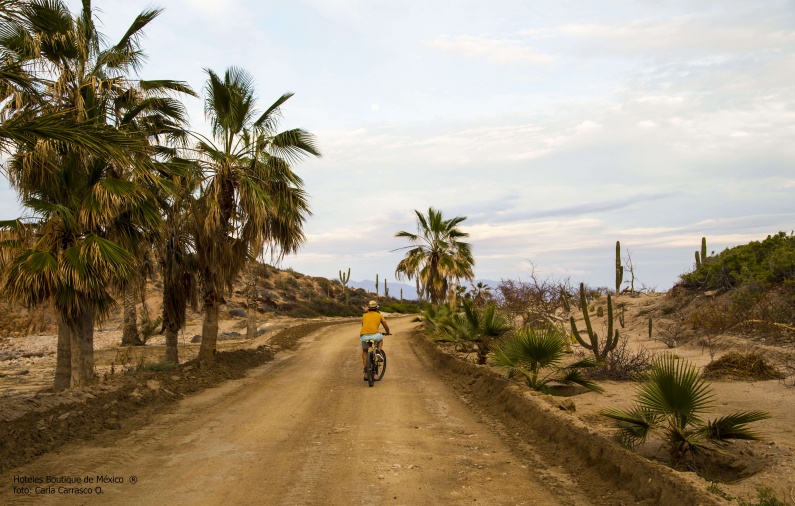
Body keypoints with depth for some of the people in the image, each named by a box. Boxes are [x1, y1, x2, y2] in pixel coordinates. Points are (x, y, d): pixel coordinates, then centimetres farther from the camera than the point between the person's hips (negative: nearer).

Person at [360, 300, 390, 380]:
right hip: (374, 335, -2)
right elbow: (386, 327, 26)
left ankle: (366, 371, 17)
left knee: (364, 351, 29)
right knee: (381, 338, 34)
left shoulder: (364, 315, 25)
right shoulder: (379, 315, 19)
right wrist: (388, 333, 49)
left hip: (363, 336, 2)